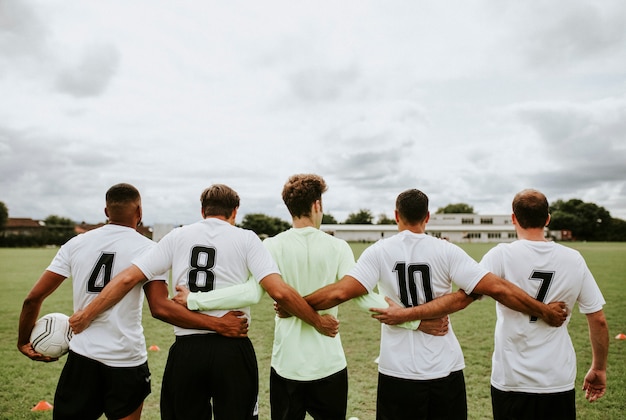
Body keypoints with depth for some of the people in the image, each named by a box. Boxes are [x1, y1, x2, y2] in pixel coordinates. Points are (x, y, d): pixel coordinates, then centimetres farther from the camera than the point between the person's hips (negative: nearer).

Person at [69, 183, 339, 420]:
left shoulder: (177, 236, 6)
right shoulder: (245, 239, -1)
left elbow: (128, 278, 2)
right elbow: (279, 292, -12)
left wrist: (85, 316, 14)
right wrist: (318, 323, 1)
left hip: (186, 349, 2)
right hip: (233, 349, -2)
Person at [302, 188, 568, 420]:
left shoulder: (379, 251, -7)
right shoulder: (446, 251, -6)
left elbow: (340, 292, -16)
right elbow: (498, 288, -9)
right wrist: (545, 311, 3)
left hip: (398, 372, -1)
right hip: (446, 370, 1)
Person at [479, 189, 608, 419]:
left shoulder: (502, 255, -13)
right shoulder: (574, 259, -2)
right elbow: (598, 320, 3)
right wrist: (598, 369, 15)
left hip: (511, 382, -2)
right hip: (560, 383, 3)